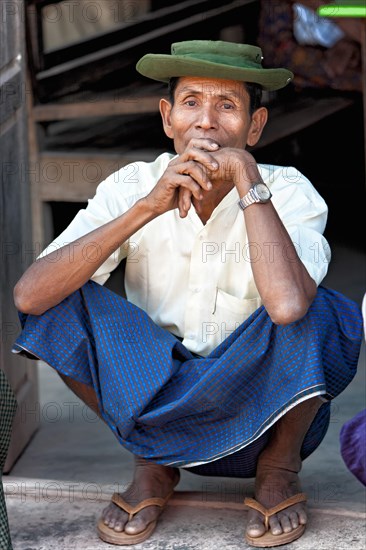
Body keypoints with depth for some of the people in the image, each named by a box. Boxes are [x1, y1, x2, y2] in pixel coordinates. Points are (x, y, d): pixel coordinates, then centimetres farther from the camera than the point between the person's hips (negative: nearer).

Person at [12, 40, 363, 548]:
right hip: (161, 397, 2)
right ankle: (153, 463, 2)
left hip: (263, 409, -2)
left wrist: (247, 179, -31)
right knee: (62, 304, -20)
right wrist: (147, 207, -31)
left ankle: (280, 468, -1)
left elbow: (287, 304, -39)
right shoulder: (131, 188, -11)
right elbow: (28, 295, -25)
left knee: (316, 317, -32)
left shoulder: (288, 193, -17)